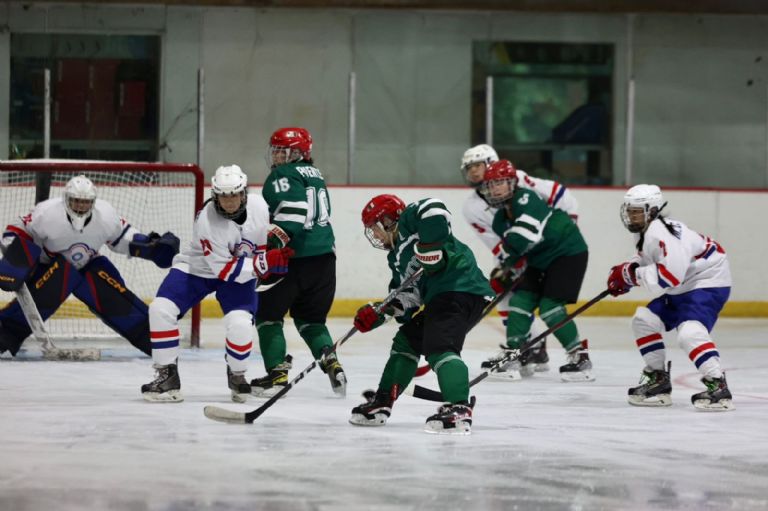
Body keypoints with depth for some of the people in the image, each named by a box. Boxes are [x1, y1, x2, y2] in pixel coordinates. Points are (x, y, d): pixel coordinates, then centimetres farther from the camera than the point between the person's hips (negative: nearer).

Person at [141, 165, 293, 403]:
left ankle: (237, 375, 8)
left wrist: (275, 263, 0)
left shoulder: (257, 205, -19)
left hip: (241, 272, 2)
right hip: (196, 268, -2)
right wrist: (264, 263, -36)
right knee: (161, 309, -21)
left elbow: (263, 236, 5)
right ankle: (167, 377, -8)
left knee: (240, 323, -22)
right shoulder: (206, 221, -31)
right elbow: (224, 270, -30)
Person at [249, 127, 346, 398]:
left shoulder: (283, 176, -8)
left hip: (296, 260, -8)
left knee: (267, 312, 4)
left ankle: (277, 372, -3)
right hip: (325, 256, 8)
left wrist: (273, 242, -26)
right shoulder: (315, 174, 19)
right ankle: (331, 363, -2)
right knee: (310, 317, 19)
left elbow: (293, 212, -22)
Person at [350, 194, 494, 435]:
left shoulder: (409, 220, 2)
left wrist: (430, 246, -22)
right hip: (440, 296, 11)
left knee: (439, 348, -24)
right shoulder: (397, 257, 29)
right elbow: (408, 297, 22)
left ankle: (459, 410, -39)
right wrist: (379, 313, 12)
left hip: (459, 290, -11)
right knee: (406, 341, 21)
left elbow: (433, 209, -19)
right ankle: (381, 403, 31)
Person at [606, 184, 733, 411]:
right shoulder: (644, 232, 4)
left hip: (709, 283, -11)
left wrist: (631, 273, -28)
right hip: (681, 289, 11)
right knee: (644, 320, 10)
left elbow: (671, 275, -36)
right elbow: (648, 260, 22)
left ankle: (718, 387, -31)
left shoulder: (662, 234, -28)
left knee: (689, 332, -30)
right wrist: (625, 276, 2)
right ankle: (658, 381, 17)